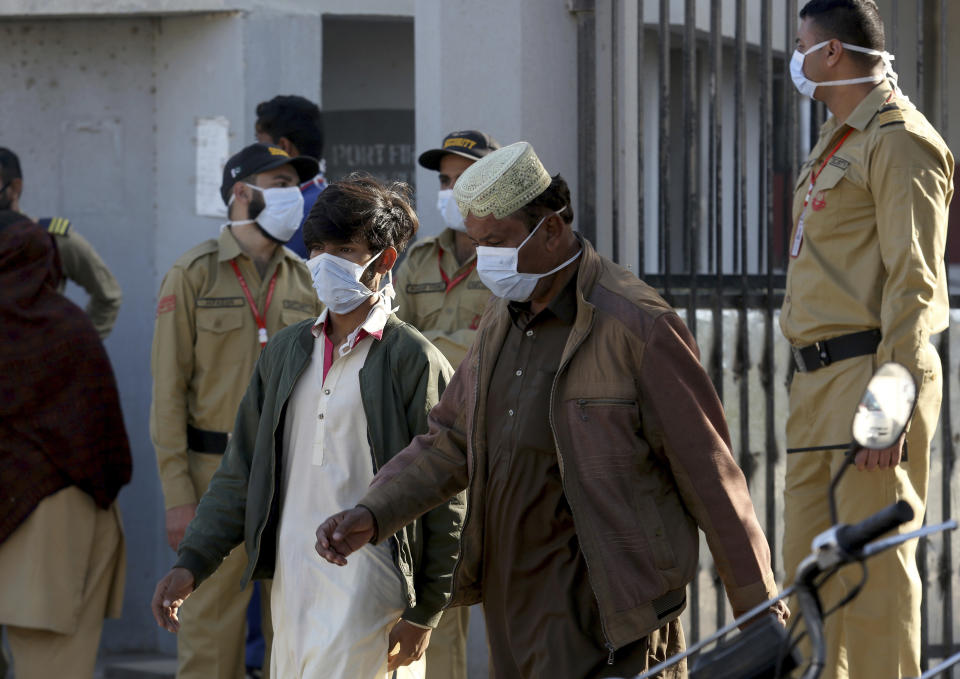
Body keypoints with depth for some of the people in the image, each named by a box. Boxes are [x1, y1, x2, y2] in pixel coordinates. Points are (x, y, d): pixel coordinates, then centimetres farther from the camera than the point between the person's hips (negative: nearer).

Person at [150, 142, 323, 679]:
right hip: (218, 472, -4)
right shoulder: (194, 274, -3)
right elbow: (168, 389, -5)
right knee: (211, 628, -3)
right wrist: (178, 495, -11)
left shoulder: (306, 282, 9)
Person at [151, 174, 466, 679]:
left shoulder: (414, 361, -5)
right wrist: (192, 563, 7)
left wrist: (424, 612, -6)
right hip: (291, 589, 6)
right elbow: (243, 472, 17)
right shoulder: (287, 351, 14)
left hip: (367, 595, -6)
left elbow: (445, 500, -5)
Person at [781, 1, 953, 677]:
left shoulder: (899, 140, -9)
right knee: (809, 563, 10)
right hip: (819, 377, 10)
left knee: (874, 564, -8)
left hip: (870, 369, -10)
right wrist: (814, 387, 18)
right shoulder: (838, 141, 21)